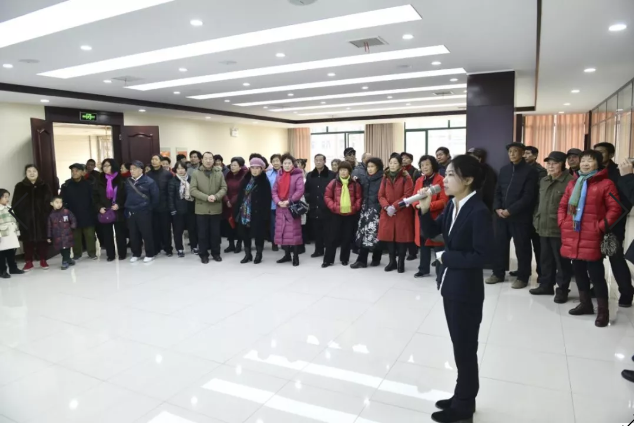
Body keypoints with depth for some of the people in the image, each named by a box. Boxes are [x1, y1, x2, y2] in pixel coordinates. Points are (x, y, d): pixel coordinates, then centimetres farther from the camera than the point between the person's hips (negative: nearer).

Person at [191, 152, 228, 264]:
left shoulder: (219, 173, 4)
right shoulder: (196, 173, -1)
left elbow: (224, 188, 0)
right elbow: (193, 190, -8)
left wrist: (216, 196, -18)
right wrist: (206, 197, -19)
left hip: (216, 208, 1)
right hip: (201, 208, -1)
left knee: (215, 232, 10)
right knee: (203, 233, 6)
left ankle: (216, 253, 23)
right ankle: (203, 254, 17)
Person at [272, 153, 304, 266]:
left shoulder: (298, 175, -4)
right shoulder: (279, 175, 12)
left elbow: (300, 191, -14)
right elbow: (274, 190, 7)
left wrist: (289, 201, -17)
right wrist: (278, 202, -9)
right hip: (280, 208, 5)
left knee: (294, 232, -4)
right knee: (282, 231, 9)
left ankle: (296, 256, 4)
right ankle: (287, 255, 21)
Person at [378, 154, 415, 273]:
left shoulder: (406, 178, -4)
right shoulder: (385, 178, 9)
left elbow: (408, 195, -12)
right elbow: (381, 195, 5)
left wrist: (394, 206, -18)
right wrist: (387, 207, -13)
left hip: (402, 213, -4)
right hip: (387, 213, 4)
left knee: (402, 237, 0)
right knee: (389, 236, 6)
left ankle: (401, 262, 13)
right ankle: (392, 261, 20)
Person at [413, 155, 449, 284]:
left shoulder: (441, 180, -8)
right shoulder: (419, 181, 12)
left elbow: (444, 201, -13)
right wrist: (417, 205, -12)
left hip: (436, 218, -6)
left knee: (438, 247, -4)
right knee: (423, 244, 14)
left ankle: (440, 274, 4)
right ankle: (424, 269, 28)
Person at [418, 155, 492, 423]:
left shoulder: (479, 212, -21)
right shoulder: (452, 206, 4)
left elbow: (480, 257, -24)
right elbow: (431, 232, 8)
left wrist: (446, 257, -14)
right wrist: (424, 210, -7)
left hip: (466, 290, -8)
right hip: (450, 286, 8)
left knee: (466, 348, 8)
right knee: (459, 345, 20)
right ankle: (462, 397, 37)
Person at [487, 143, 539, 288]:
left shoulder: (530, 171, -5)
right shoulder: (504, 170, 13)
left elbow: (528, 197, -12)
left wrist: (510, 210, -16)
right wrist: (497, 208, -3)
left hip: (520, 217, -5)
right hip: (502, 215, 5)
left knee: (522, 248, 4)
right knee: (499, 245, 9)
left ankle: (522, 277, 16)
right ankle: (498, 273, 23)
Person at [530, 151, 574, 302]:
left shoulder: (570, 181, -10)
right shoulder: (543, 181, 15)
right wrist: (536, 219, 15)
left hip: (560, 229, -7)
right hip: (543, 228, 7)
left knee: (562, 261, 3)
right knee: (545, 259, 16)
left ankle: (562, 289, 14)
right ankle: (546, 285, 28)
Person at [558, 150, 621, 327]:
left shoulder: (606, 184, -3)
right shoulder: (573, 184, 15)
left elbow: (615, 209, -7)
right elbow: (563, 205, 19)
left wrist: (600, 227, -12)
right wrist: (562, 223, 7)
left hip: (592, 238, -6)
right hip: (572, 237, 6)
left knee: (596, 273, -3)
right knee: (578, 271, 14)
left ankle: (603, 311, 9)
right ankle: (585, 304, 29)